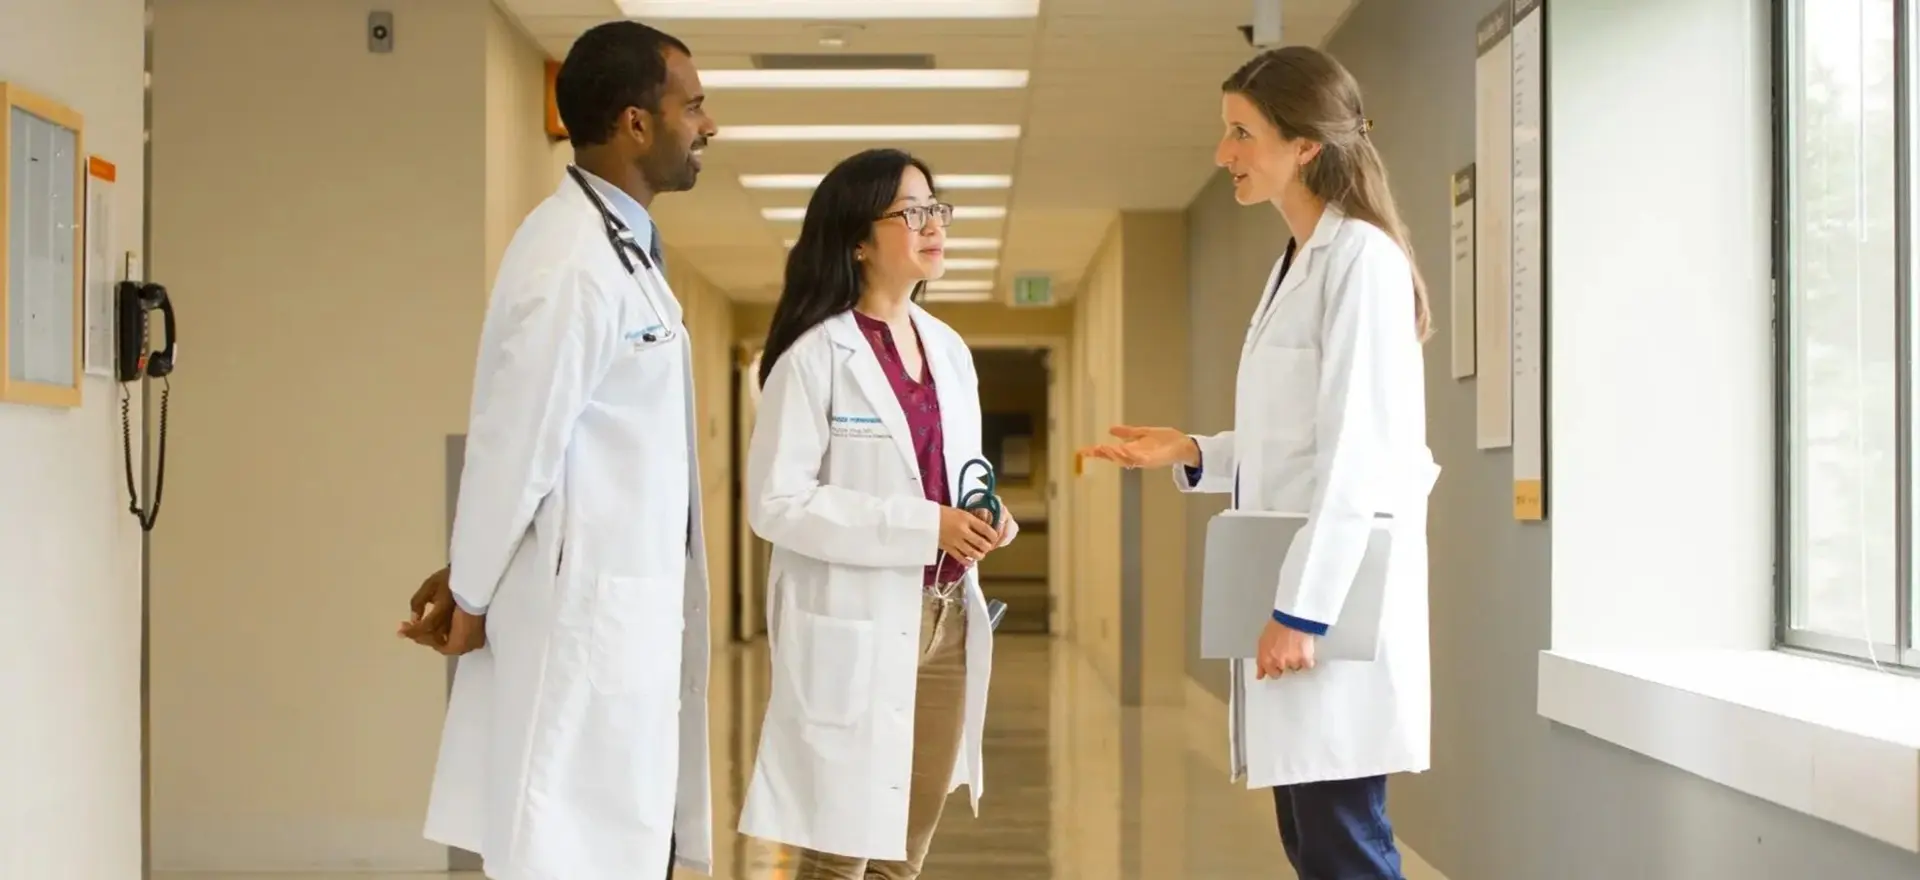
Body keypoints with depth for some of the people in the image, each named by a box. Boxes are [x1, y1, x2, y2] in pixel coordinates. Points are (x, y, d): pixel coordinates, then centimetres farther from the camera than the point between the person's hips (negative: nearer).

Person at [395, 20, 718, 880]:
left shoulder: (621, 245, 12)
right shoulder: (572, 262, -19)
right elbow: (513, 444, -15)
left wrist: (472, 580, 12)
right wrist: (471, 599, -4)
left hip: (628, 613, 9)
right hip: (584, 612, -9)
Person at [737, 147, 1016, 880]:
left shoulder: (949, 350, 11)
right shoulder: (815, 356, -11)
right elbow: (775, 502, -17)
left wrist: (984, 517, -2)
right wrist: (921, 527, -21)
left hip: (945, 621, 7)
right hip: (855, 630, -7)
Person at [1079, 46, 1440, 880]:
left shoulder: (1361, 257, -12)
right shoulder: (1296, 264, 16)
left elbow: (1356, 448, -18)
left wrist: (1303, 610, -20)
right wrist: (1192, 453, 7)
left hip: (1333, 599, -9)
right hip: (1292, 592, 9)